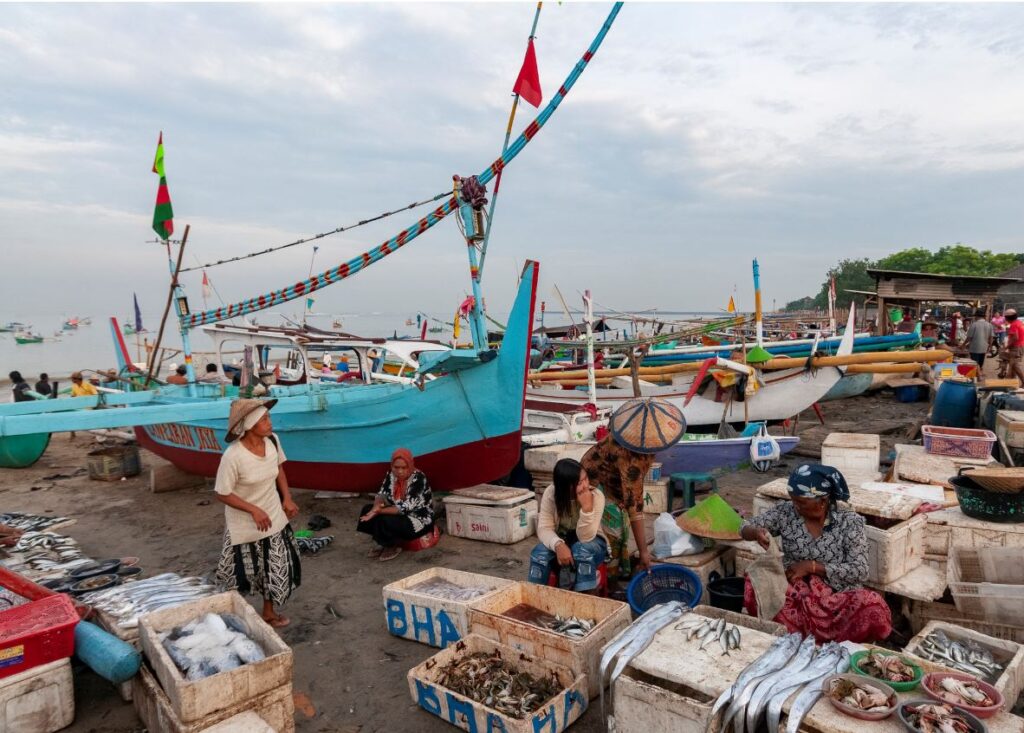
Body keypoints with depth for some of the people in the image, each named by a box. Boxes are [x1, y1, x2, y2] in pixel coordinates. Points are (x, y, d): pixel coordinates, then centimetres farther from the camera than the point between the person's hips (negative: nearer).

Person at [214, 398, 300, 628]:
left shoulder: (273, 441, -12)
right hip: (244, 524, -5)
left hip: (273, 517, 5)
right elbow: (223, 494, -19)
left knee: (277, 567, 16)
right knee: (242, 572, 13)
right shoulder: (233, 456, -28)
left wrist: (287, 498, -3)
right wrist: (254, 510, -23)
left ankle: (269, 612, 39)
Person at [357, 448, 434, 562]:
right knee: (368, 510, -8)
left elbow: (406, 507, -29)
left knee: (386, 521, -29)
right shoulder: (391, 475, -4)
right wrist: (376, 507, -28)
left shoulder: (418, 479, -25)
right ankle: (383, 543, 4)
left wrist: (379, 511, -29)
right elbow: (382, 494, -5)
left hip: (420, 519, -7)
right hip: (400, 514, 7)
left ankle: (394, 546, -1)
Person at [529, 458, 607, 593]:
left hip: (591, 542, -1)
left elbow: (585, 537, -29)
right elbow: (544, 528, -19)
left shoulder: (596, 496, -24)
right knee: (540, 553, -29)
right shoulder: (551, 493, -18)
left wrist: (587, 507, -43)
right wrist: (558, 545, -39)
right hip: (561, 540, 2)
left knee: (582, 550, -36)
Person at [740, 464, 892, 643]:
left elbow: (859, 571, -12)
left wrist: (811, 566, -20)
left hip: (836, 598, -1)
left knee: (874, 612, -32)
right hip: (794, 595, 1)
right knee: (754, 588, -29)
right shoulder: (786, 512, -2)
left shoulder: (849, 521, -7)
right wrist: (756, 532, -20)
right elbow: (745, 528, 4)